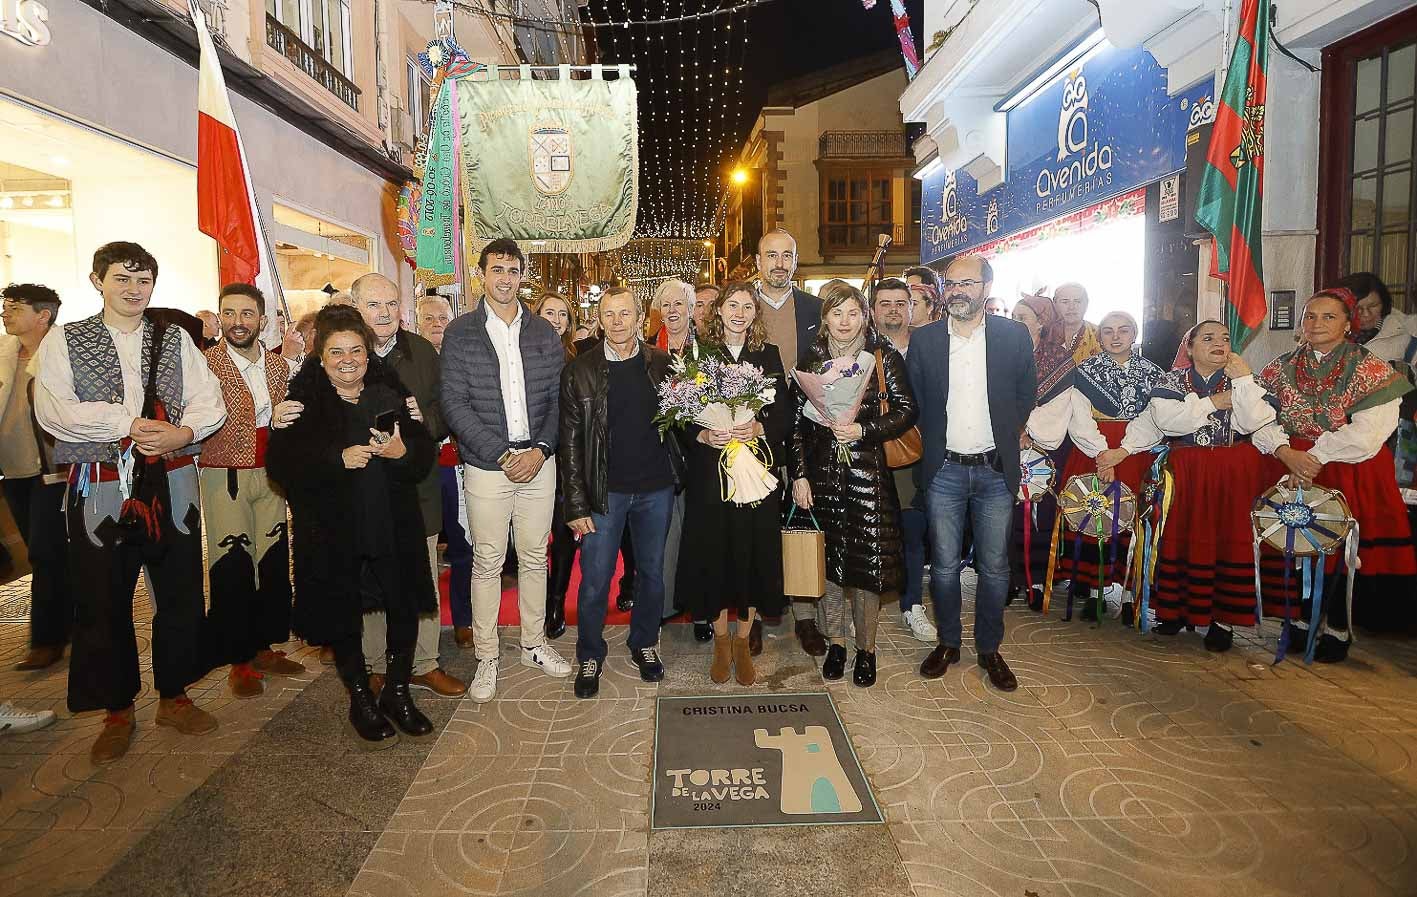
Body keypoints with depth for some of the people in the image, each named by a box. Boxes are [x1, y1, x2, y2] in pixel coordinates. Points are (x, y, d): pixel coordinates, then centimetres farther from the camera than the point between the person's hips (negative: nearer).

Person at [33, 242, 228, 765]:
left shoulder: (175, 340, 9)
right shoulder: (65, 341, 3)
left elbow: (210, 402, 1)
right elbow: (53, 411, -10)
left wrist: (181, 433, -17)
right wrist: (130, 423, -17)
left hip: (172, 485, 2)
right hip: (100, 488, -2)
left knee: (180, 593, 9)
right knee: (103, 603, 7)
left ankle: (174, 696, 26)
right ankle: (117, 711, 24)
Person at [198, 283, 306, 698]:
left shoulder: (278, 365, 10)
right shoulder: (205, 363, -7)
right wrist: (269, 419, -31)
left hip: (269, 474, 5)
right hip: (224, 475, -5)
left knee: (274, 563, 8)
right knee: (232, 568, -1)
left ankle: (264, 648, 21)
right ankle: (238, 660, 11)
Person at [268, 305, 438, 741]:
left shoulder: (391, 392, 4)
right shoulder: (303, 399, -1)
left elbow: (425, 452, 0)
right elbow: (282, 463, -11)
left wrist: (401, 451, -21)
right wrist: (338, 458, -22)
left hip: (394, 525, 2)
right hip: (331, 530, -1)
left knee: (404, 609, 7)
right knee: (343, 614, 10)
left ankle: (397, 692, 29)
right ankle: (361, 699, 31)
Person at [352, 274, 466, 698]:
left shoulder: (423, 352, 8)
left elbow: (447, 409, 9)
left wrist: (425, 419, -11)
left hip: (418, 485, 3)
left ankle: (424, 665, 25)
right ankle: (377, 667, 25)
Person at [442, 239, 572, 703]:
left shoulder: (544, 332, 7)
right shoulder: (460, 333, -2)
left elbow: (559, 398, 4)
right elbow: (454, 403, -8)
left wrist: (541, 450, -10)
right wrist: (502, 455, -14)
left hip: (539, 461, 3)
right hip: (487, 466, -2)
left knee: (534, 558, 13)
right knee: (487, 563, 6)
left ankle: (534, 644, 28)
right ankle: (487, 657, 19)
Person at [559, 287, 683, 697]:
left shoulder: (663, 364, 1)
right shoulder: (580, 371, -5)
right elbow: (570, 443, -5)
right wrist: (576, 505, -8)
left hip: (656, 487, 2)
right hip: (604, 491, -2)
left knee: (653, 572, 15)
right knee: (595, 579, 4)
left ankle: (645, 643, 36)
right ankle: (590, 656, 25)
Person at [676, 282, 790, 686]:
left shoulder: (769, 356, 6)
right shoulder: (699, 354, 4)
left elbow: (785, 416, 3)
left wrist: (759, 428, -16)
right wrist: (704, 436, -17)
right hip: (709, 471, -1)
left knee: (753, 556, 4)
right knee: (714, 554, 4)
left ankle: (743, 642, 21)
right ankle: (721, 640, 23)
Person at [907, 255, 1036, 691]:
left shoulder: (1014, 336, 0)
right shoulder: (923, 339, 1)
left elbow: (1026, 393, 10)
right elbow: (912, 402, 7)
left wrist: (1007, 437, 4)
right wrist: (929, 445, 2)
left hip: (995, 471, 0)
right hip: (944, 471, 0)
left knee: (994, 566, 7)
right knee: (944, 565, 7)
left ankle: (989, 648, 24)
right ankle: (948, 643, 25)